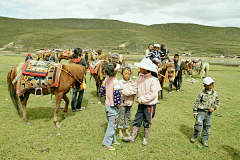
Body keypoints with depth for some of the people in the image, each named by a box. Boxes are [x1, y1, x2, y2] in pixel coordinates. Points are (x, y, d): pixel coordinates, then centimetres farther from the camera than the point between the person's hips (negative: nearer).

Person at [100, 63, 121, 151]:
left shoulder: (107, 79, 1)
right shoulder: (115, 81, -23)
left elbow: (102, 91, 10)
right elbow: (117, 94, -28)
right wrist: (118, 104, -14)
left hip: (107, 104, 8)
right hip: (113, 107, -8)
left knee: (111, 124, 22)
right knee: (112, 125, 5)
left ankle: (113, 140, 37)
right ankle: (106, 143, 13)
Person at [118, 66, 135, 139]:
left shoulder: (132, 82, 3)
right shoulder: (120, 82, -9)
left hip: (129, 102, 4)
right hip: (122, 102, -4)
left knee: (128, 116, 15)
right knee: (121, 117, 4)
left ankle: (126, 130, 31)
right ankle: (120, 131, 19)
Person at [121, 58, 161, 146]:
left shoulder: (153, 80, -19)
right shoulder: (140, 77, 1)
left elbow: (153, 94, -22)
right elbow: (134, 88, 3)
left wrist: (141, 99, -22)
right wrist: (123, 91, -9)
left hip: (149, 105, -5)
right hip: (141, 104, 5)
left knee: (147, 122, 11)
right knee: (137, 120, 10)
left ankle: (145, 138, 30)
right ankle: (132, 137, 19)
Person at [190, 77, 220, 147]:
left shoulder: (215, 94, 2)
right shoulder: (201, 94, -10)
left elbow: (217, 103, 13)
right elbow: (196, 103, -5)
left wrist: (214, 107, -7)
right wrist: (195, 112, -6)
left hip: (209, 113, 4)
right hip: (201, 112, -4)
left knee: (207, 127, 10)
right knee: (198, 125, -8)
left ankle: (204, 140, 26)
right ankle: (195, 137, 16)